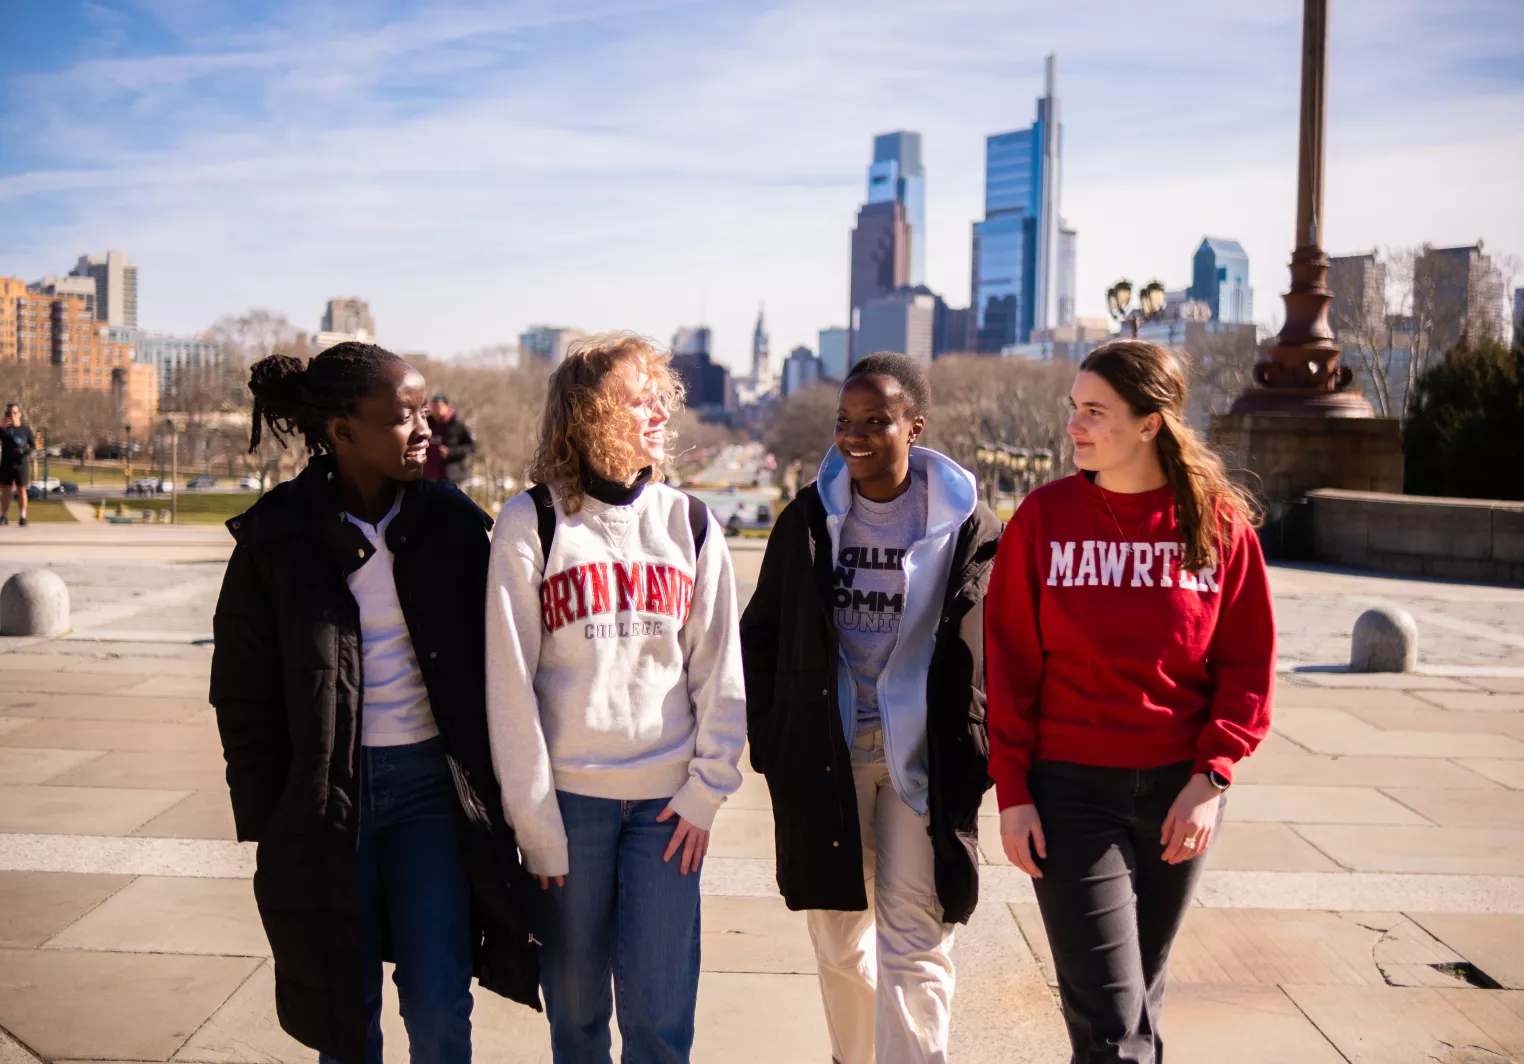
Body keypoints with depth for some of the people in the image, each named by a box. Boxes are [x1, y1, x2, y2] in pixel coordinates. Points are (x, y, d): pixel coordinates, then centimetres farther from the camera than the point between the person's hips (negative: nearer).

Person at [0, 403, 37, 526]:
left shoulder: (25, 428, 1)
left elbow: (33, 445, 6)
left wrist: (28, 452, -13)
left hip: (21, 463, -1)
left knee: (21, 490, 0)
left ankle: (23, 516, 4)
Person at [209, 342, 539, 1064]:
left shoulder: (451, 522, -1)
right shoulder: (278, 537, -5)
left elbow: (489, 662, 4)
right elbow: (243, 691, 1)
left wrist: (493, 787, 1)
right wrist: (267, 818, -1)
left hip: (431, 781, 1)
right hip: (329, 790, 0)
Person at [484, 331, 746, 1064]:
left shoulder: (688, 522, 5)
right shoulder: (530, 524, -2)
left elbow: (719, 667, 6)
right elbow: (509, 683, -3)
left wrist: (707, 790, -2)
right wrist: (535, 820, -5)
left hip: (667, 798, 1)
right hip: (570, 796, -1)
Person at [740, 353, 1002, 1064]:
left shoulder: (966, 525, -4)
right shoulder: (808, 519, 3)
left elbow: (981, 653, -3)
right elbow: (760, 635, 9)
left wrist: (969, 757, -7)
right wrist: (769, 738, 5)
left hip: (920, 755, -3)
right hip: (824, 752, 3)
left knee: (913, 940, -4)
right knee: (837, 932, 14)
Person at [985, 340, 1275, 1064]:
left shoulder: (1219, 521, -2)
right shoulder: (1044, 516, -3)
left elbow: (1248, 663, 1)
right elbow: (1008, 660, -1)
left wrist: (1210, 776, -8)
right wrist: (1012, 790, -4)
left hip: (1180, 788, 2)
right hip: (1071, 788, -1)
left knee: (1143, 994, 15)